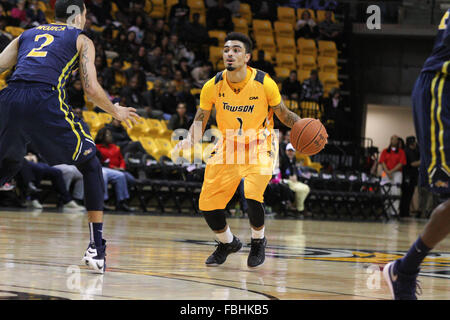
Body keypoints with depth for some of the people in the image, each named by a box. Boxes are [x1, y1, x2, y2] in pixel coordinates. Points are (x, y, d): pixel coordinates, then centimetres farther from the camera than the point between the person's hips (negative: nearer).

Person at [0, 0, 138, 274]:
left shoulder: (27, 34, 30)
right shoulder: (81, 40, 19)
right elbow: (91, 89, 7)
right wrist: (116, 112, 24)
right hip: (45, 101, -4)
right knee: (91, 166, 15)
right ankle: (96, 246, 6)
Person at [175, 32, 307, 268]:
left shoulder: (264, 84, -17)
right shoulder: (213, 86, -11)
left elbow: (284, 115, -4)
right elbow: (200, 120, 0)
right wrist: (189, 140, -21)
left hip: (258, 149, -3)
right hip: (227, 148, 3)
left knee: (252, 196, -26)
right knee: (207, 204, -2)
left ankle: (258, 241, 6)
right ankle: (228, 243, 30)